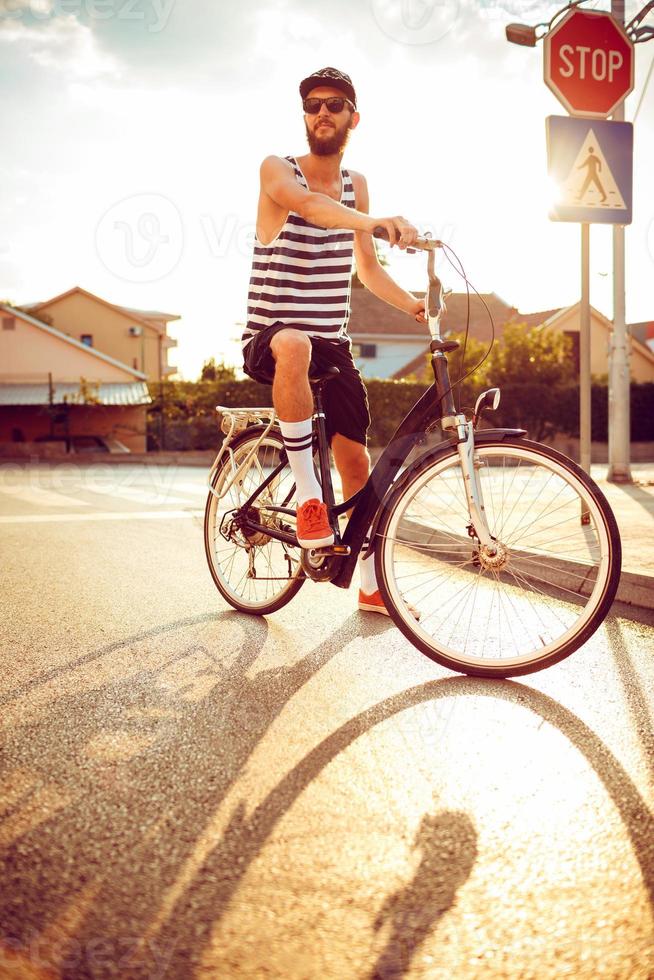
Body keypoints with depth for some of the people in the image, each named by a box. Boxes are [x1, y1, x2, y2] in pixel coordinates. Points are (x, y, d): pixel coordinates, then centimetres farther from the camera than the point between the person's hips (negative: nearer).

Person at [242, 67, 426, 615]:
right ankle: (307, 494, -29)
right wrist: (378, 223, -49)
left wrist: (414, 305, 6)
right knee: (294, 345, -42)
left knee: (355, 458, 3)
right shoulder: (277, 170, -7)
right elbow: (306, 203, -32)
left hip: (332, 343, 5)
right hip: (270, 339, -5)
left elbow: (367, 268, 21)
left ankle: (372, 586, 17)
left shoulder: (356, 185, 12)